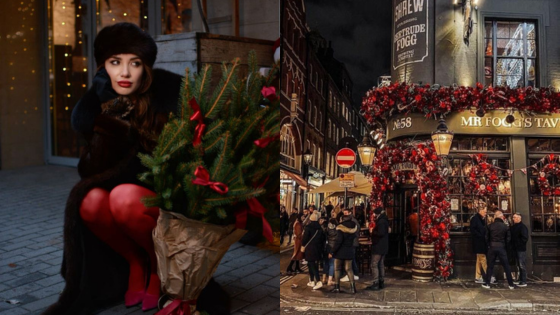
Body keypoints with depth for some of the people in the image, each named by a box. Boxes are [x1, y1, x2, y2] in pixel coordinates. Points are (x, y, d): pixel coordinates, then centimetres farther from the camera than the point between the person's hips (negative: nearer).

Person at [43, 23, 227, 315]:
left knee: (124, 197, -34)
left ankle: (160, 263, -3)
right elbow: (91, 169, -6)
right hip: (122, 186, 4)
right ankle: (135, 262, -1)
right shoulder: (98, 101, -3)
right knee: (91, 201, -29)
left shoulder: (169, 94, -14)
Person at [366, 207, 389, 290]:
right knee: (381, 264, 15)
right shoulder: (384, 221, 14)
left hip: (378, 247, -10)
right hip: (383, 247, 10)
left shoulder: (381, 222, -17)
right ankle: (381, 282, 20)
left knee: (374, 265, -8)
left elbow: (381, 233, -26)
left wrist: (373, 232, -10)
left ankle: (376, 284, -10)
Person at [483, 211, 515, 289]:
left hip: (492, 247, 1)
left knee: (490, 266, 9)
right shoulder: (505, 227, -4)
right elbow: (508, 238, 0)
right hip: (501, 247, -1)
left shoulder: (490, 226, -3)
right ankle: (511, 284, 11)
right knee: (506, 266, 7)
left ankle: (487, 283, 10)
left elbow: (487, 237, 2)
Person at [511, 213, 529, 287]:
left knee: (522, 265, -6)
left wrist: (520, 244, -15)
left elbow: (525, 238, -18)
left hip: (521, 249, -9)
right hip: (516, 249, 9)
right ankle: (520, 279, 23)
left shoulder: (522, 227, -12)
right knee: (519, 265, 15)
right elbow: (512, 237, 21)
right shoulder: (513, 227, 13)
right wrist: (512, 245, 9)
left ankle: (524, 282, -4)